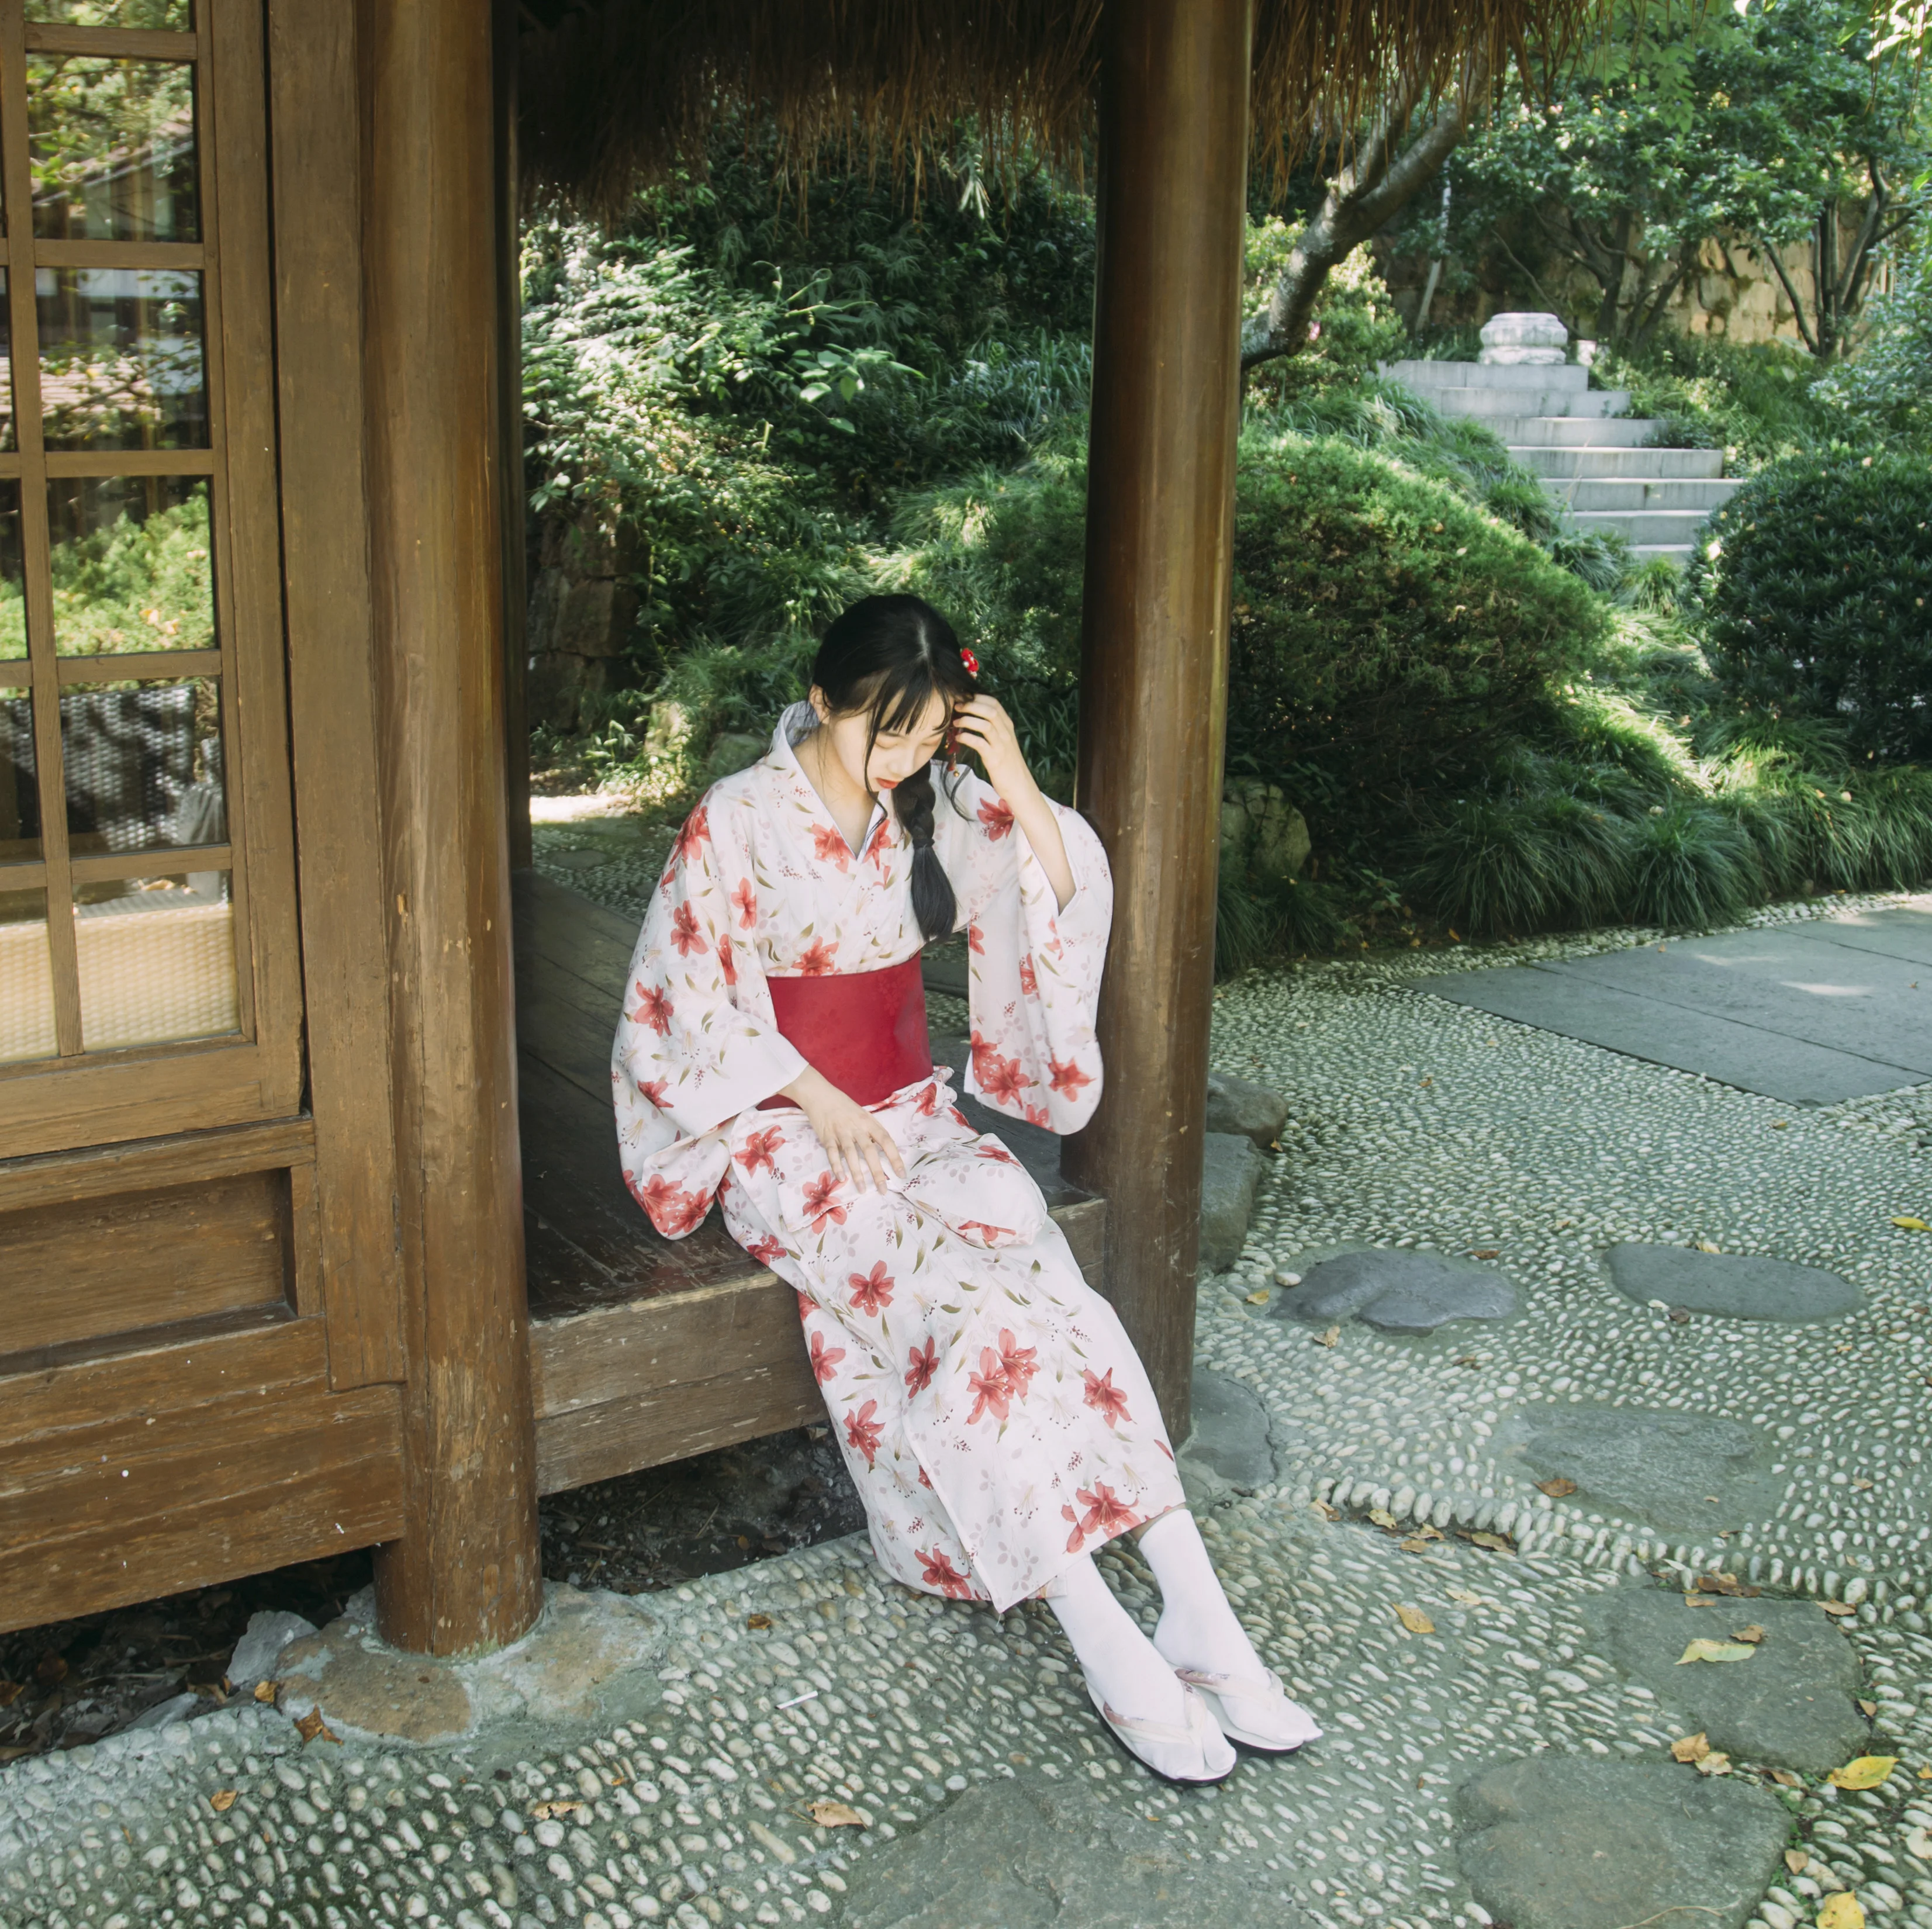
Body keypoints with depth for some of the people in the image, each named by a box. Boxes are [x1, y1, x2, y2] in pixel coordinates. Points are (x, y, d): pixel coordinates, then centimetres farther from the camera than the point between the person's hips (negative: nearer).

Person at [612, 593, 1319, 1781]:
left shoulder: (935, 807, 5)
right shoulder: (738, 823, -8)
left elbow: (1065, 900, 4)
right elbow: (698, 1008, -7)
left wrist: (1018, 788, -11)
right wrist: (821, 1105, -16)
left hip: (913, 1112, 4)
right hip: (781, 1131, -4)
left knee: (1033, 1269, -24)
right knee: (952, 1296, -29)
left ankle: (1194, 1606, -30)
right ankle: (1101, 1630, -31)